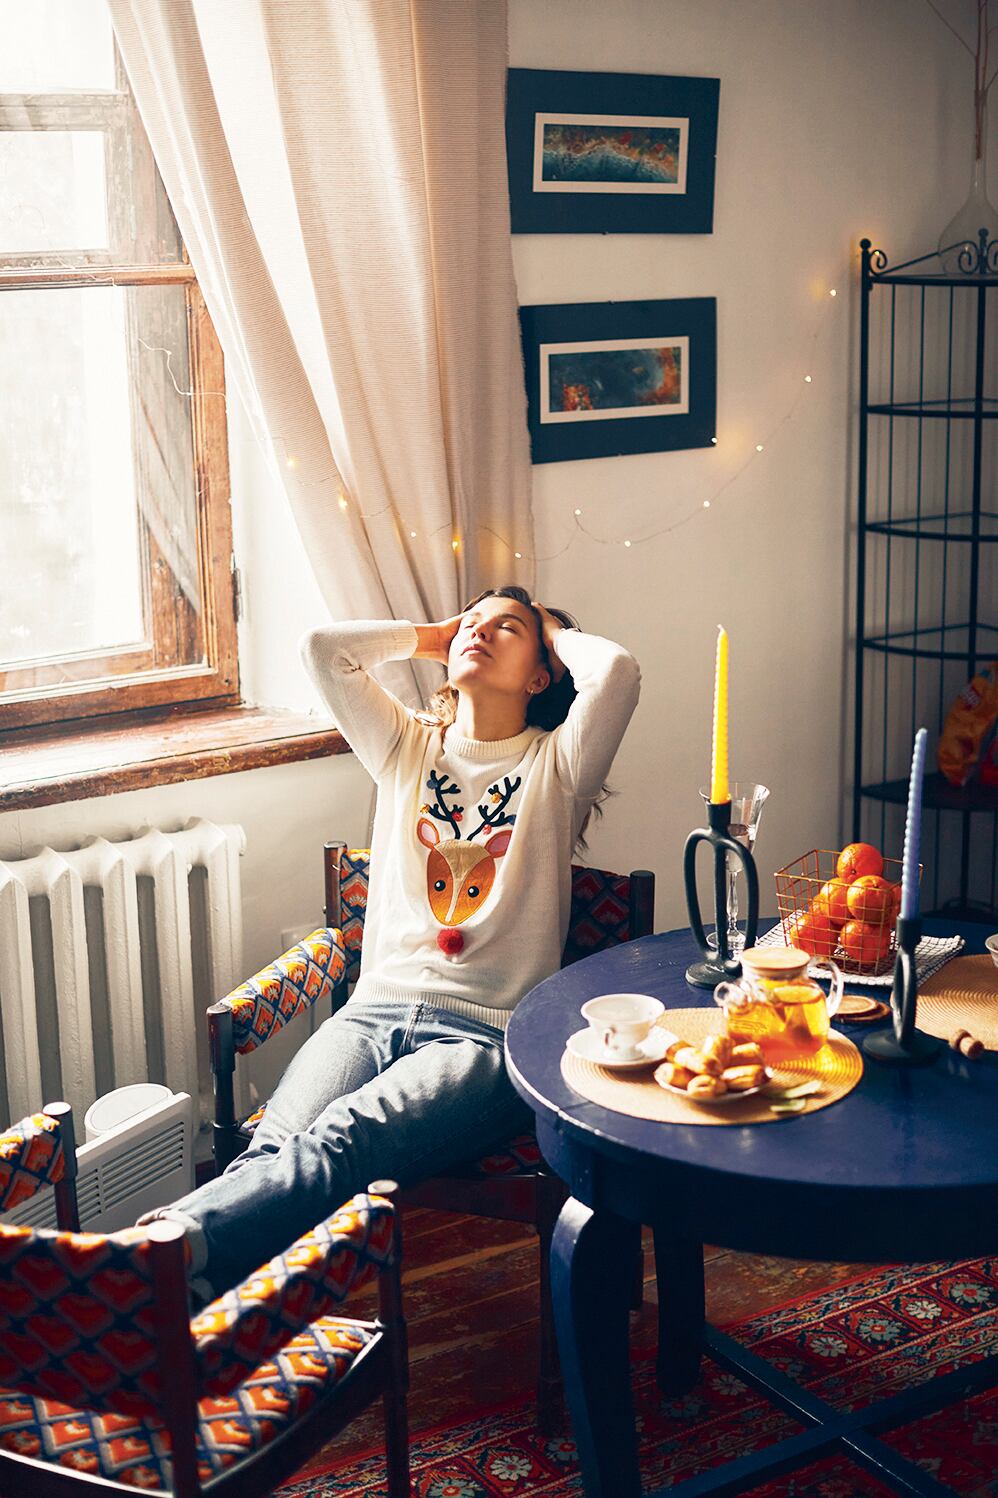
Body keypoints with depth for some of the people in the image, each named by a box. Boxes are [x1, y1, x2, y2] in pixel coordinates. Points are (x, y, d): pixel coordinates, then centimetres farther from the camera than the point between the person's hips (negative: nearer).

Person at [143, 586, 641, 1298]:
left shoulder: (555, 764, 11)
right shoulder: (408, 745, 22)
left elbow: (617, 670, -8)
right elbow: (322, 647, 11)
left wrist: (557, 634, 15)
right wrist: (429, 636, 24)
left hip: (487, 1032, -4)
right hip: (375, 1009, 4)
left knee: (340, 1143, -36)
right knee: (274, 1149, -30)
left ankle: (170, 1245, -61)